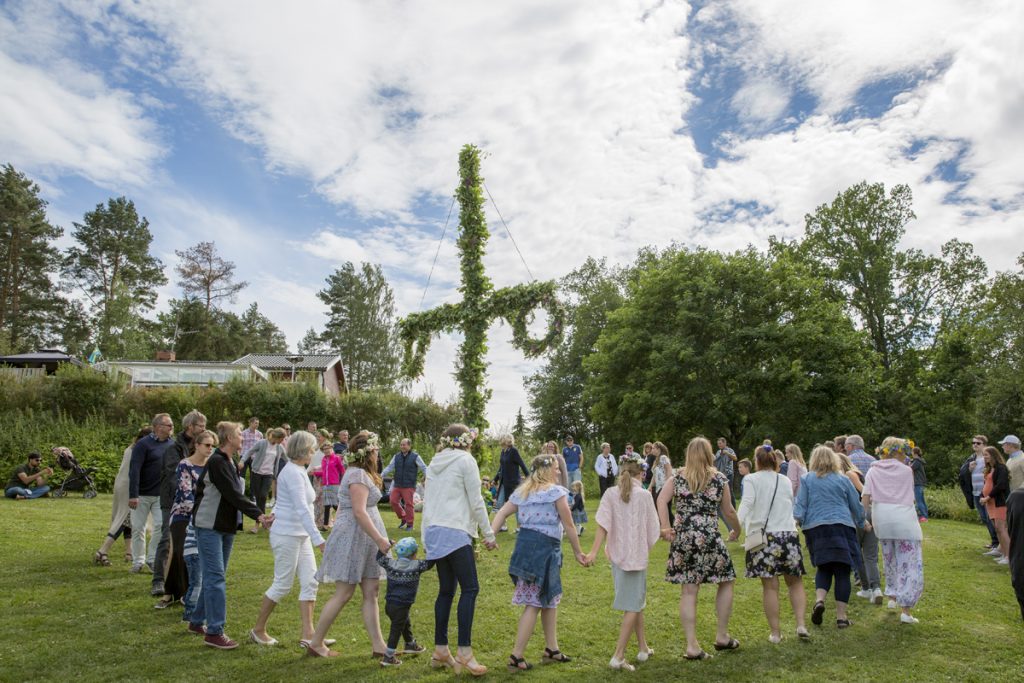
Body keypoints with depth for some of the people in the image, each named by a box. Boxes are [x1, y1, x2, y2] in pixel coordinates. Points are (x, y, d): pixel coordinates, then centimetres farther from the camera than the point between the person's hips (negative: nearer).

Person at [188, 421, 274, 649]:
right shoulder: (216, 462, -18)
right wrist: (258, 515, -27)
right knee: (215, 577, -8)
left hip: (226, 526, 9)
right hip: (209, 526, -9)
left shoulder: (231, 463, 11)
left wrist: (258, 515, 3)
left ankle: (197, 621, 28)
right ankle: (214, 632, -4)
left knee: (214, 576, 16)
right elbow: (233, 495, -24)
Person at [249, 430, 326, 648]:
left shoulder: (298, 471, 11)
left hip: (300, 535, 9)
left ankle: (307, 634, 6)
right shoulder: (293, 473, -19)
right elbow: (301, 509, -27)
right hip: (287, 534, -9)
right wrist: (318, 539, -31)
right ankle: (258, 630, 19)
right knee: (283, 585, 2)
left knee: (310, 582, 4)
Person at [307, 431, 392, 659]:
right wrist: (379, 539, -24)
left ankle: (378, 645, 9)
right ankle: (316, 643, 10)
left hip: (363, 541, 10)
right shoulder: (358, 474, -16)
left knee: (371, 592, 7)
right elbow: (359, 512, -23)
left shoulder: (359, 473, 17)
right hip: (353, 538, -10)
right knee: (343, 594, -2)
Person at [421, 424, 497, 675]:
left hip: (434, 532, 8)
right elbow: (476, 502, -6)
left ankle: (440, 651, 14)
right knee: (470, 588, -6)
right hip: (454, 531, -8)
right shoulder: (466, 460, -2)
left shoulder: (435, 462, 18)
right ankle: (464, 652, -12)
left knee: (446, 590, 12)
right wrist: (489, 535, 0)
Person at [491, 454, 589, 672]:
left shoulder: (521, 491, 15)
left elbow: (501, 513, 5)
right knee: (534, 603, -1)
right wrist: (578, 552, 5)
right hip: (544, 547, -8)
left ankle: (551, 649, 28)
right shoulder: (556, 491, -5)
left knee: (550, 598, 20)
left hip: (524, 544, 8)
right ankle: (516, 656, 1)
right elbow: (568, 525, -4)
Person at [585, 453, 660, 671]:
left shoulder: (611, 494, -2)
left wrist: (594, 551, -13)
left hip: (617, 554, 4)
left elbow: (603, 524, -10)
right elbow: (652, 530, -2)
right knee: (633, 606, 4)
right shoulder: (644, 495, -7)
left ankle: (643, 648, 30)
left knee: (636, 602, 20)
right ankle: (618, 655, -3)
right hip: (637, 555, -4)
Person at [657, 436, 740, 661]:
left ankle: (692, 646, 8)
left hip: (683, 538, 2)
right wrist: (737, 530, 24)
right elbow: (729, 511, 7)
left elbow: (662, 499, -7)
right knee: (726, 581, 18)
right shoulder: (719, 478, 0)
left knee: (689, 591, 6)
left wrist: (665, 527, -6)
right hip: (709, 538, -2)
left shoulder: (678, 476, 4)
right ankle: (722, 636, 23)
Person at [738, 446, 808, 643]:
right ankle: (801, 624, 5)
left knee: (770, 587, 2)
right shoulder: (786, 481, 11)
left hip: (763, 536, -3)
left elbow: (746, 504, -16)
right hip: (789, 535, 3)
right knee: (795, 583, 17)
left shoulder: (752, 480, -2)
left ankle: (775, 632, 6)